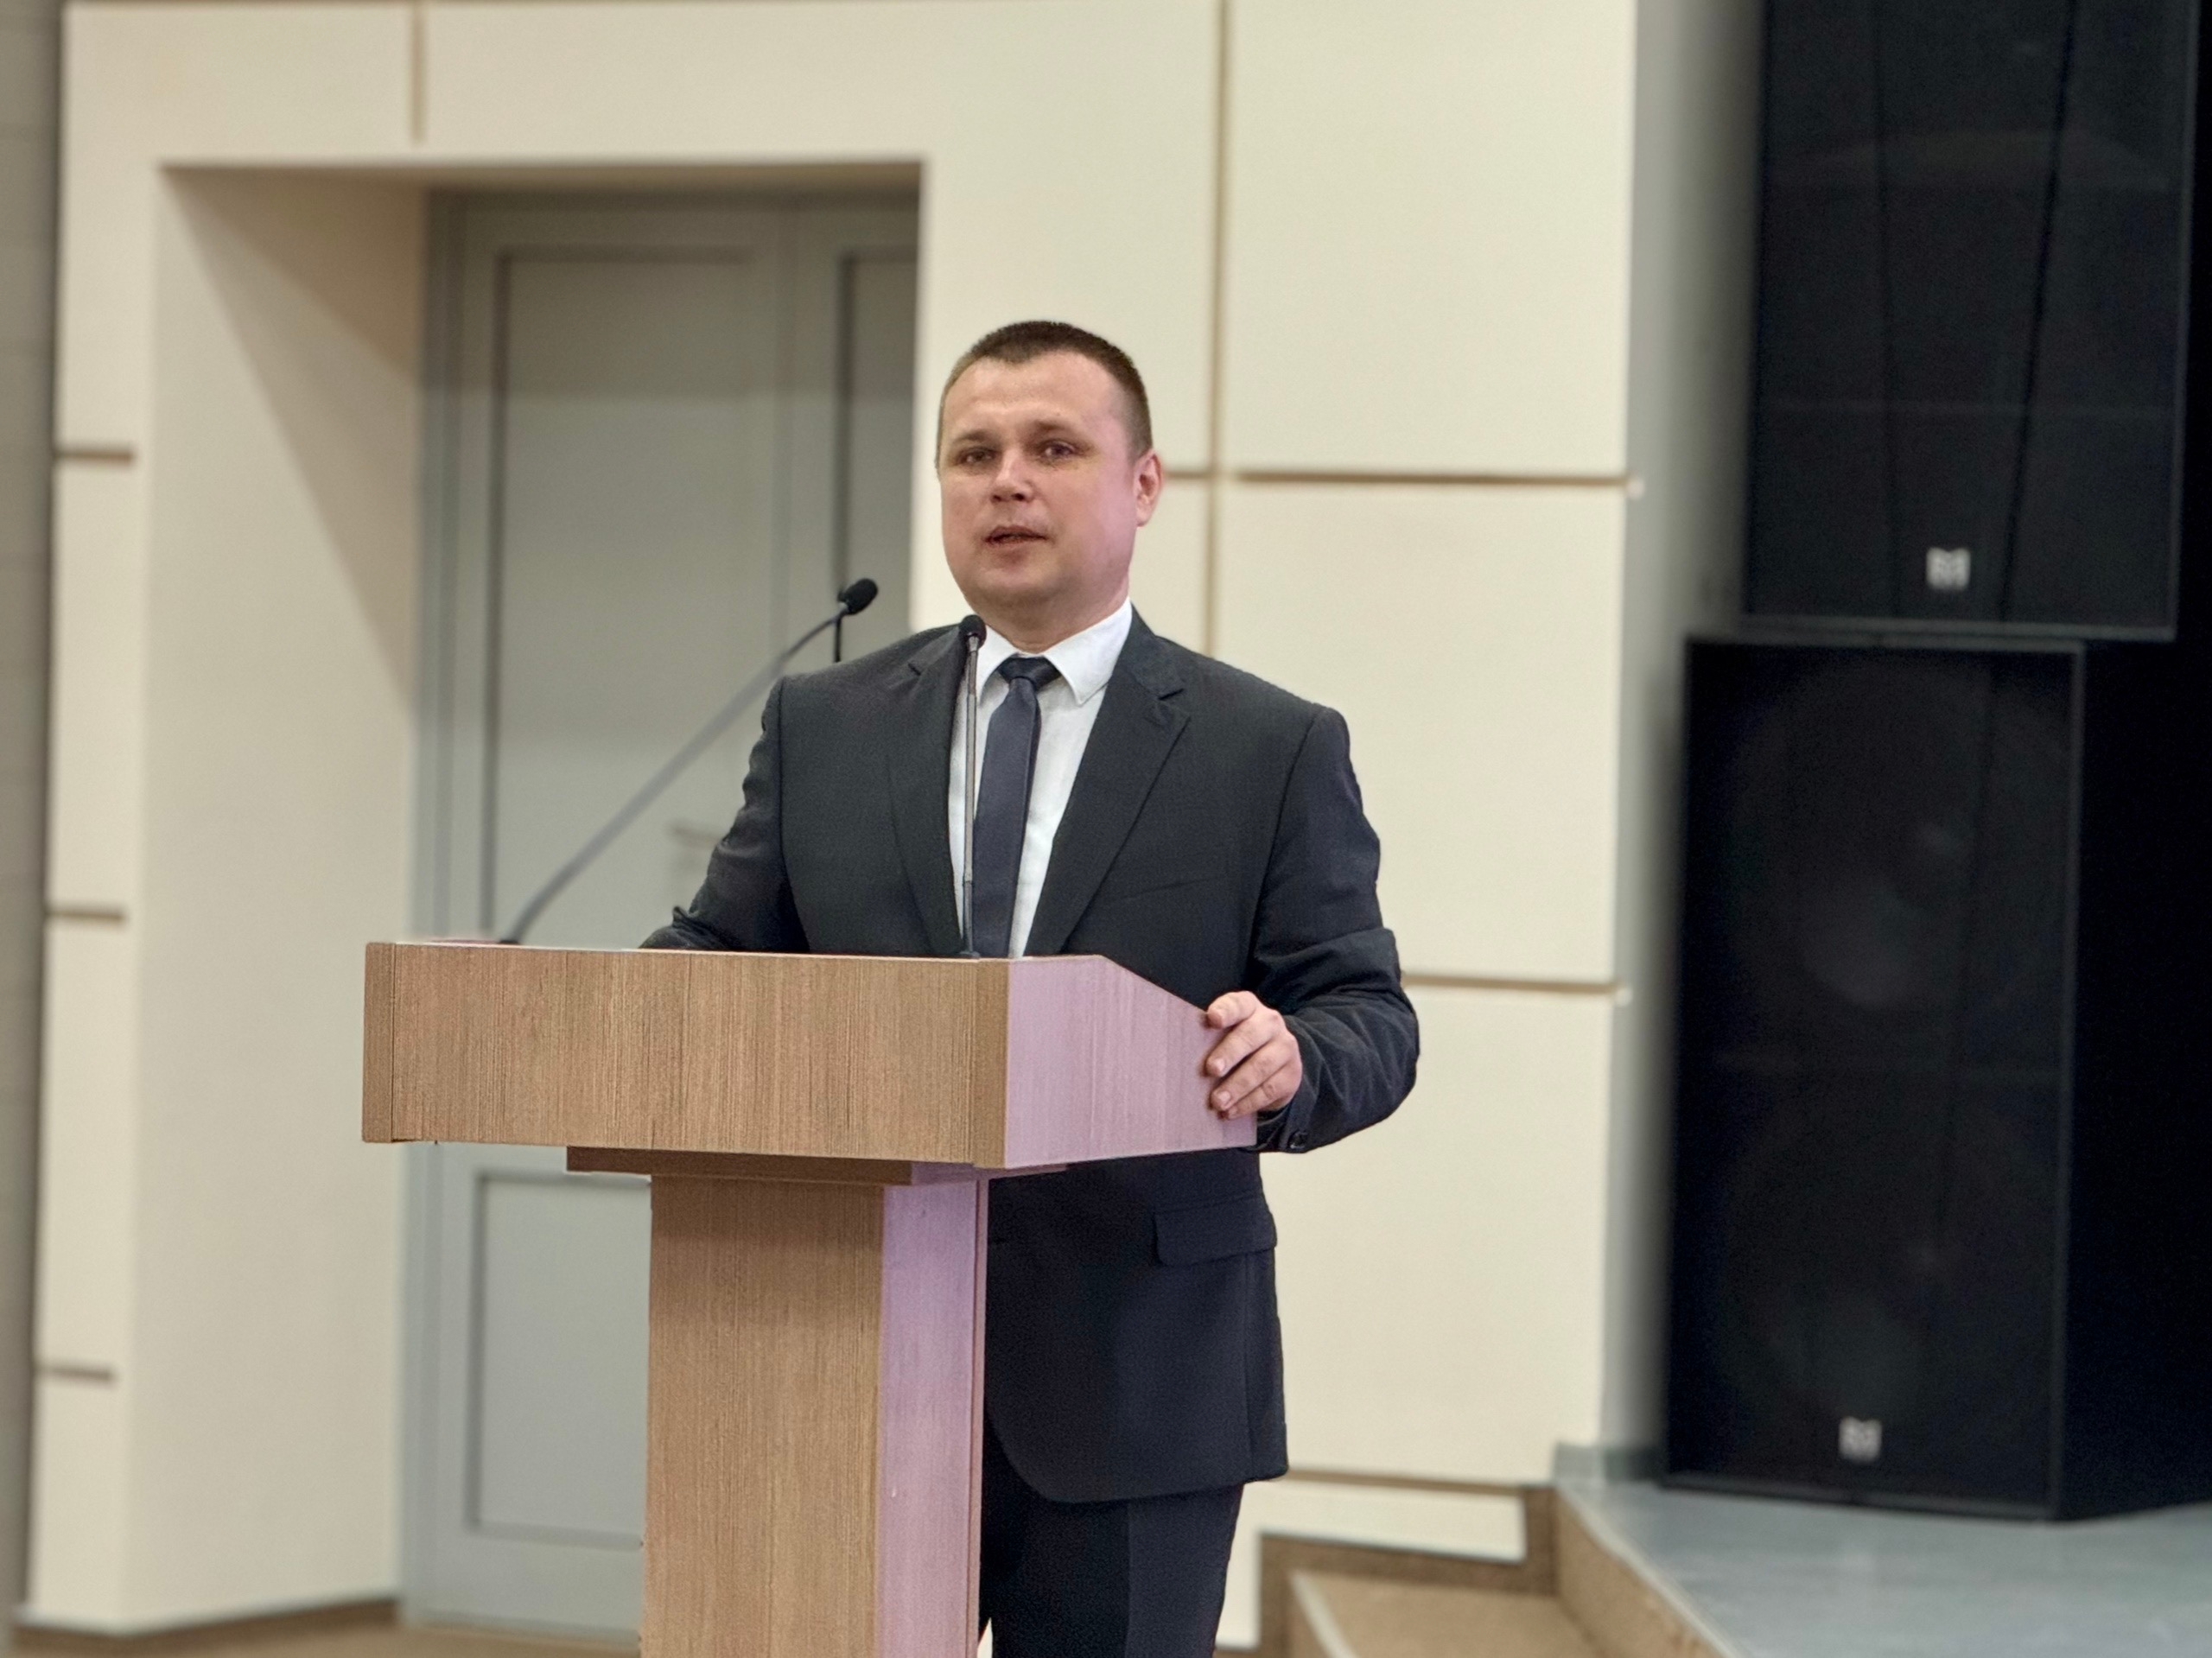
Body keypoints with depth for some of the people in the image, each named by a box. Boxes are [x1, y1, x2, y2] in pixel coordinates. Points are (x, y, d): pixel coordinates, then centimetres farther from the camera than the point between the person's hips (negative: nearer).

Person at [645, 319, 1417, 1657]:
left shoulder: (1273, 749, 3)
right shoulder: (824, 729, 11)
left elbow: (1370, 1017, 0)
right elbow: (721, 955, 12)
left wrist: (1292, 1061, -23)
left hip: (1135, 1381, -2)